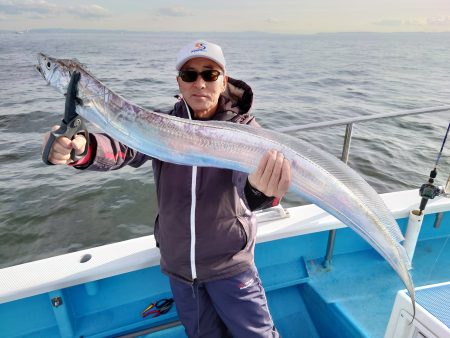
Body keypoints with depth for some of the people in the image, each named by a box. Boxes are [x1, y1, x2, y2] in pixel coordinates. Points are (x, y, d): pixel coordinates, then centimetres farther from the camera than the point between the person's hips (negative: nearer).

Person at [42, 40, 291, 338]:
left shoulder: (243, 127, -12)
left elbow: (250, 168, -30)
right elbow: (127, 148, -22)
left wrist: (261, 189, -54)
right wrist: (82, 148, -44)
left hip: (230, 263, -2)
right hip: (178, 265, 3)